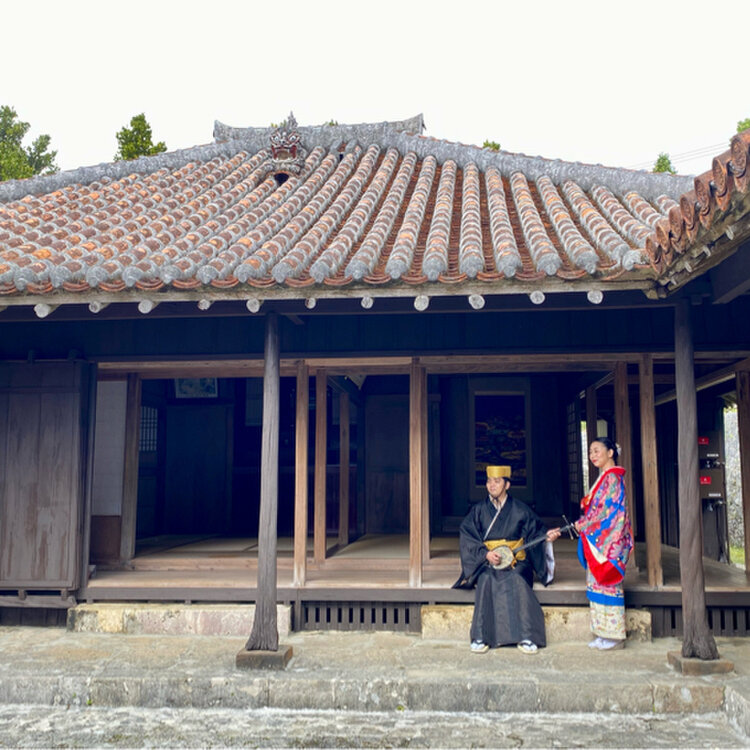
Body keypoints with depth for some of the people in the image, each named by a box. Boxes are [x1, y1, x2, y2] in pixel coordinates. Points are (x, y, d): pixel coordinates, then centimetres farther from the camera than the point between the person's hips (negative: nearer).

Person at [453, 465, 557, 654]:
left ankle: (525, 637, -28)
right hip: (487, 562, 0)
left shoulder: (520, 509, 8)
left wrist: (547, 536, -12)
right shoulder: (479, 510, 7)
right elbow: (466, 538, -1)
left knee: (516, 581, -32)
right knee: (487, 581, -32)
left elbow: (535, 531, 10)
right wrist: (486, 554, -15)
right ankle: (481, 637, -30)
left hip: (516, 562, 0)